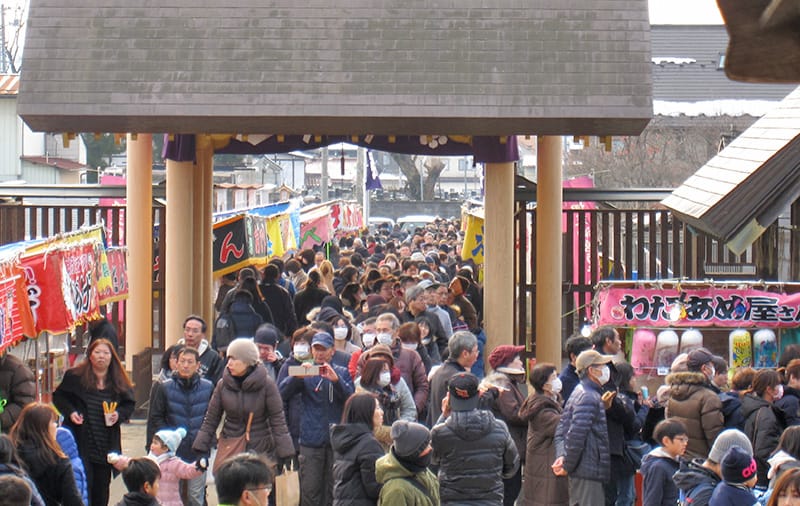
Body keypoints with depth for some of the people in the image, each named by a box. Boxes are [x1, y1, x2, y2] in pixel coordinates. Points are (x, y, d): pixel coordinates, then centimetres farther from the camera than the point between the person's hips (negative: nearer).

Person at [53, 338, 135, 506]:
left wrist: (119, 414, -6)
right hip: (81, 440, -4)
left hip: (107, 445, 4)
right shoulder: (75, 376, -2)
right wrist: (70, 411, -11)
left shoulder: (119, 382, 7)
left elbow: (130, 404, 14)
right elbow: (59, 397, 5)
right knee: (84, 484, -9)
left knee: (102, 487, 11)